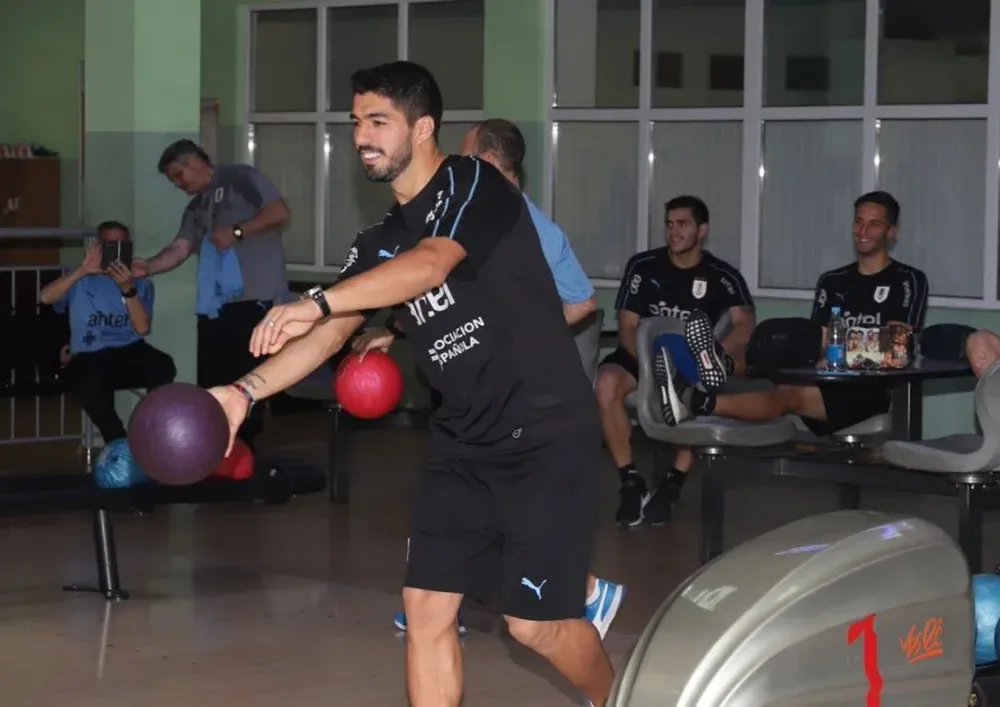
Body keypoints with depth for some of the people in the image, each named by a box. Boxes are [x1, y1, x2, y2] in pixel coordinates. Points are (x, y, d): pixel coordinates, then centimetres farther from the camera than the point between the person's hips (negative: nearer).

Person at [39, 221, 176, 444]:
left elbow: (142, 327, -2)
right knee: (89, 382, -39)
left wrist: (128, 289, -16)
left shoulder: (141, 284, 15)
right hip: (90, 358, -2)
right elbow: (46, 297, -10)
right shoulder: (81, 280, 10)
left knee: (163, 366, -32)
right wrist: (83, 269, -19)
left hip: (130, 353, 2)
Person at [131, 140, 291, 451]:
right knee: (213, 379, 5)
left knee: (247, 378, -7)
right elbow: (180, 249, 10)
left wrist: (236, 232, -13)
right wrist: (148, 267, -8)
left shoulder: (240, 178, 2)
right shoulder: (196, 208, 24)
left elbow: (280, 212, -8)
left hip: (256, 296, -8)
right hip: (215, 301, 8)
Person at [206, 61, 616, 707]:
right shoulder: (380, 244, 10)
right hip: (464, 440, 7)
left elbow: (431, 264, -30)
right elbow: (328, 336, 3)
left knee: (533, 622, -4)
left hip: (545, 432, -7)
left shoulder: (473, 184, -11)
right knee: (426, 604, 1)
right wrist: (244, 391, -13)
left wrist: (316, 301, -39)